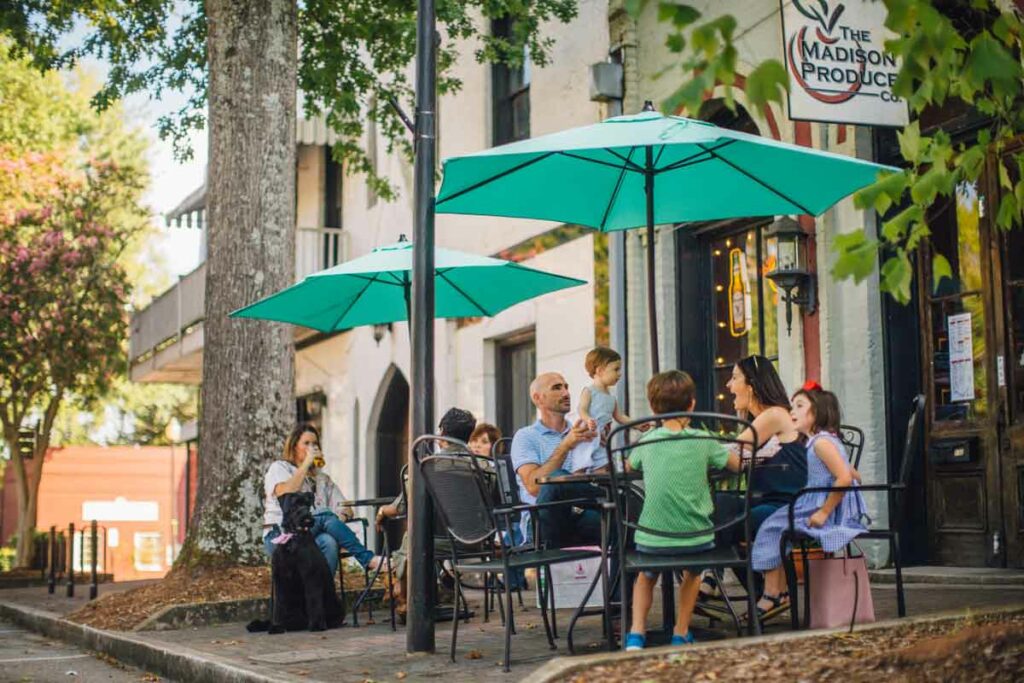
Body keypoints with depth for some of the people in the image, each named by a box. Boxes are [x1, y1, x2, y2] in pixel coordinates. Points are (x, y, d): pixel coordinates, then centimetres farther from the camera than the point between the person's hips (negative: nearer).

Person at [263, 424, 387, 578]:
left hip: (315, 534, 4)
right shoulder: (279, 468, 13)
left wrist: (340, 517, -7)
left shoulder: (322, 478, 27)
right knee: (326, 515, -32)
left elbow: (346, 509, 18)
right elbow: (285, 494, -11)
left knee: (329, 542, -35)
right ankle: (368, 559, -38)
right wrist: (306, 464, -6)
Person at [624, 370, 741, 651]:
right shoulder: (703, 441, -5)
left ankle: (636, 633, 14)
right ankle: (681, 633, 33)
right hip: (697, 539, 0)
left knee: (646, 575, 31)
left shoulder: (647, 441, 0)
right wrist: (715, 453, 28)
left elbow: (628, 465, 21)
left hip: (652, 541, 0)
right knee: (693, 571, 34)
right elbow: (737, 464, 10)